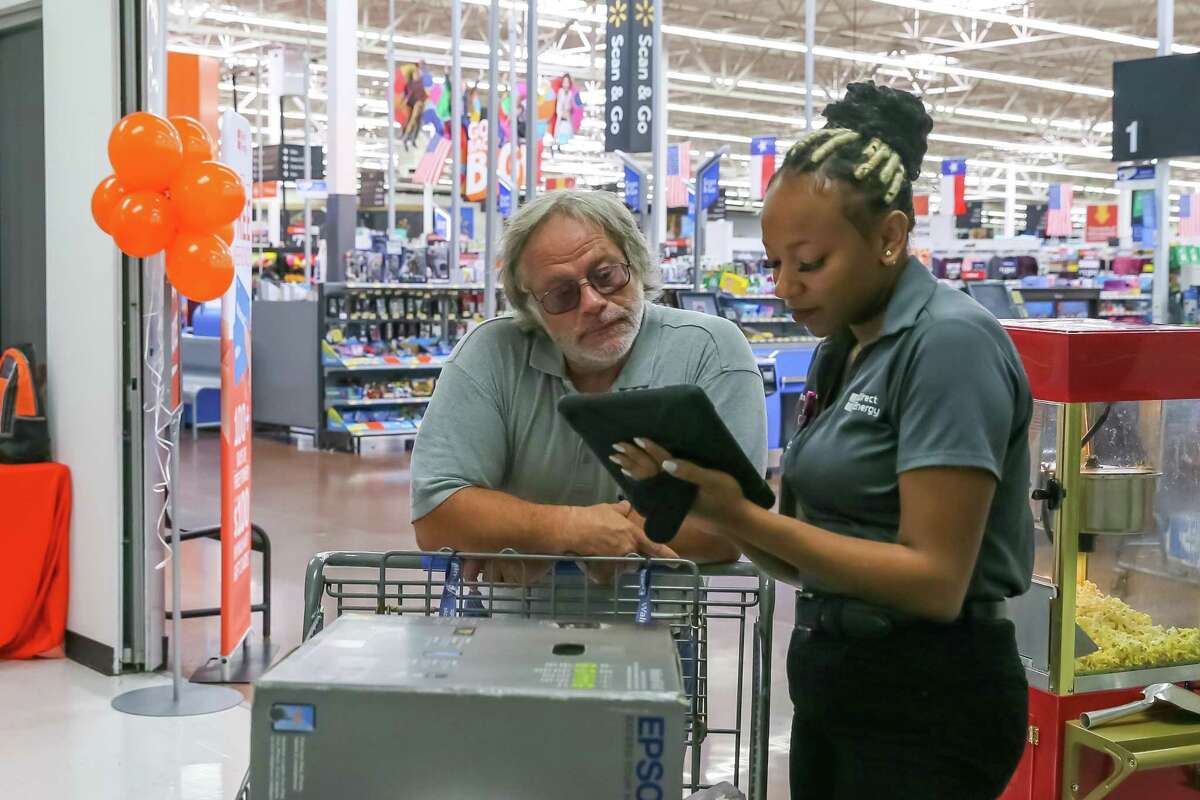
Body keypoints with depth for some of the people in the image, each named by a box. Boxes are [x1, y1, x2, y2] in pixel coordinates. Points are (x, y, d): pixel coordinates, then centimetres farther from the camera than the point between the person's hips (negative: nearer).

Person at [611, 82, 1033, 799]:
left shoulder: (951, 341, -17)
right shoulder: (841, 351, 9)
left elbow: (935, 579, -22)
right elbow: (815, 557, 8)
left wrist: (744, 518, -25)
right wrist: (703, 496, -8)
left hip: (927, 709, -8)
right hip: (834, 686, 8)